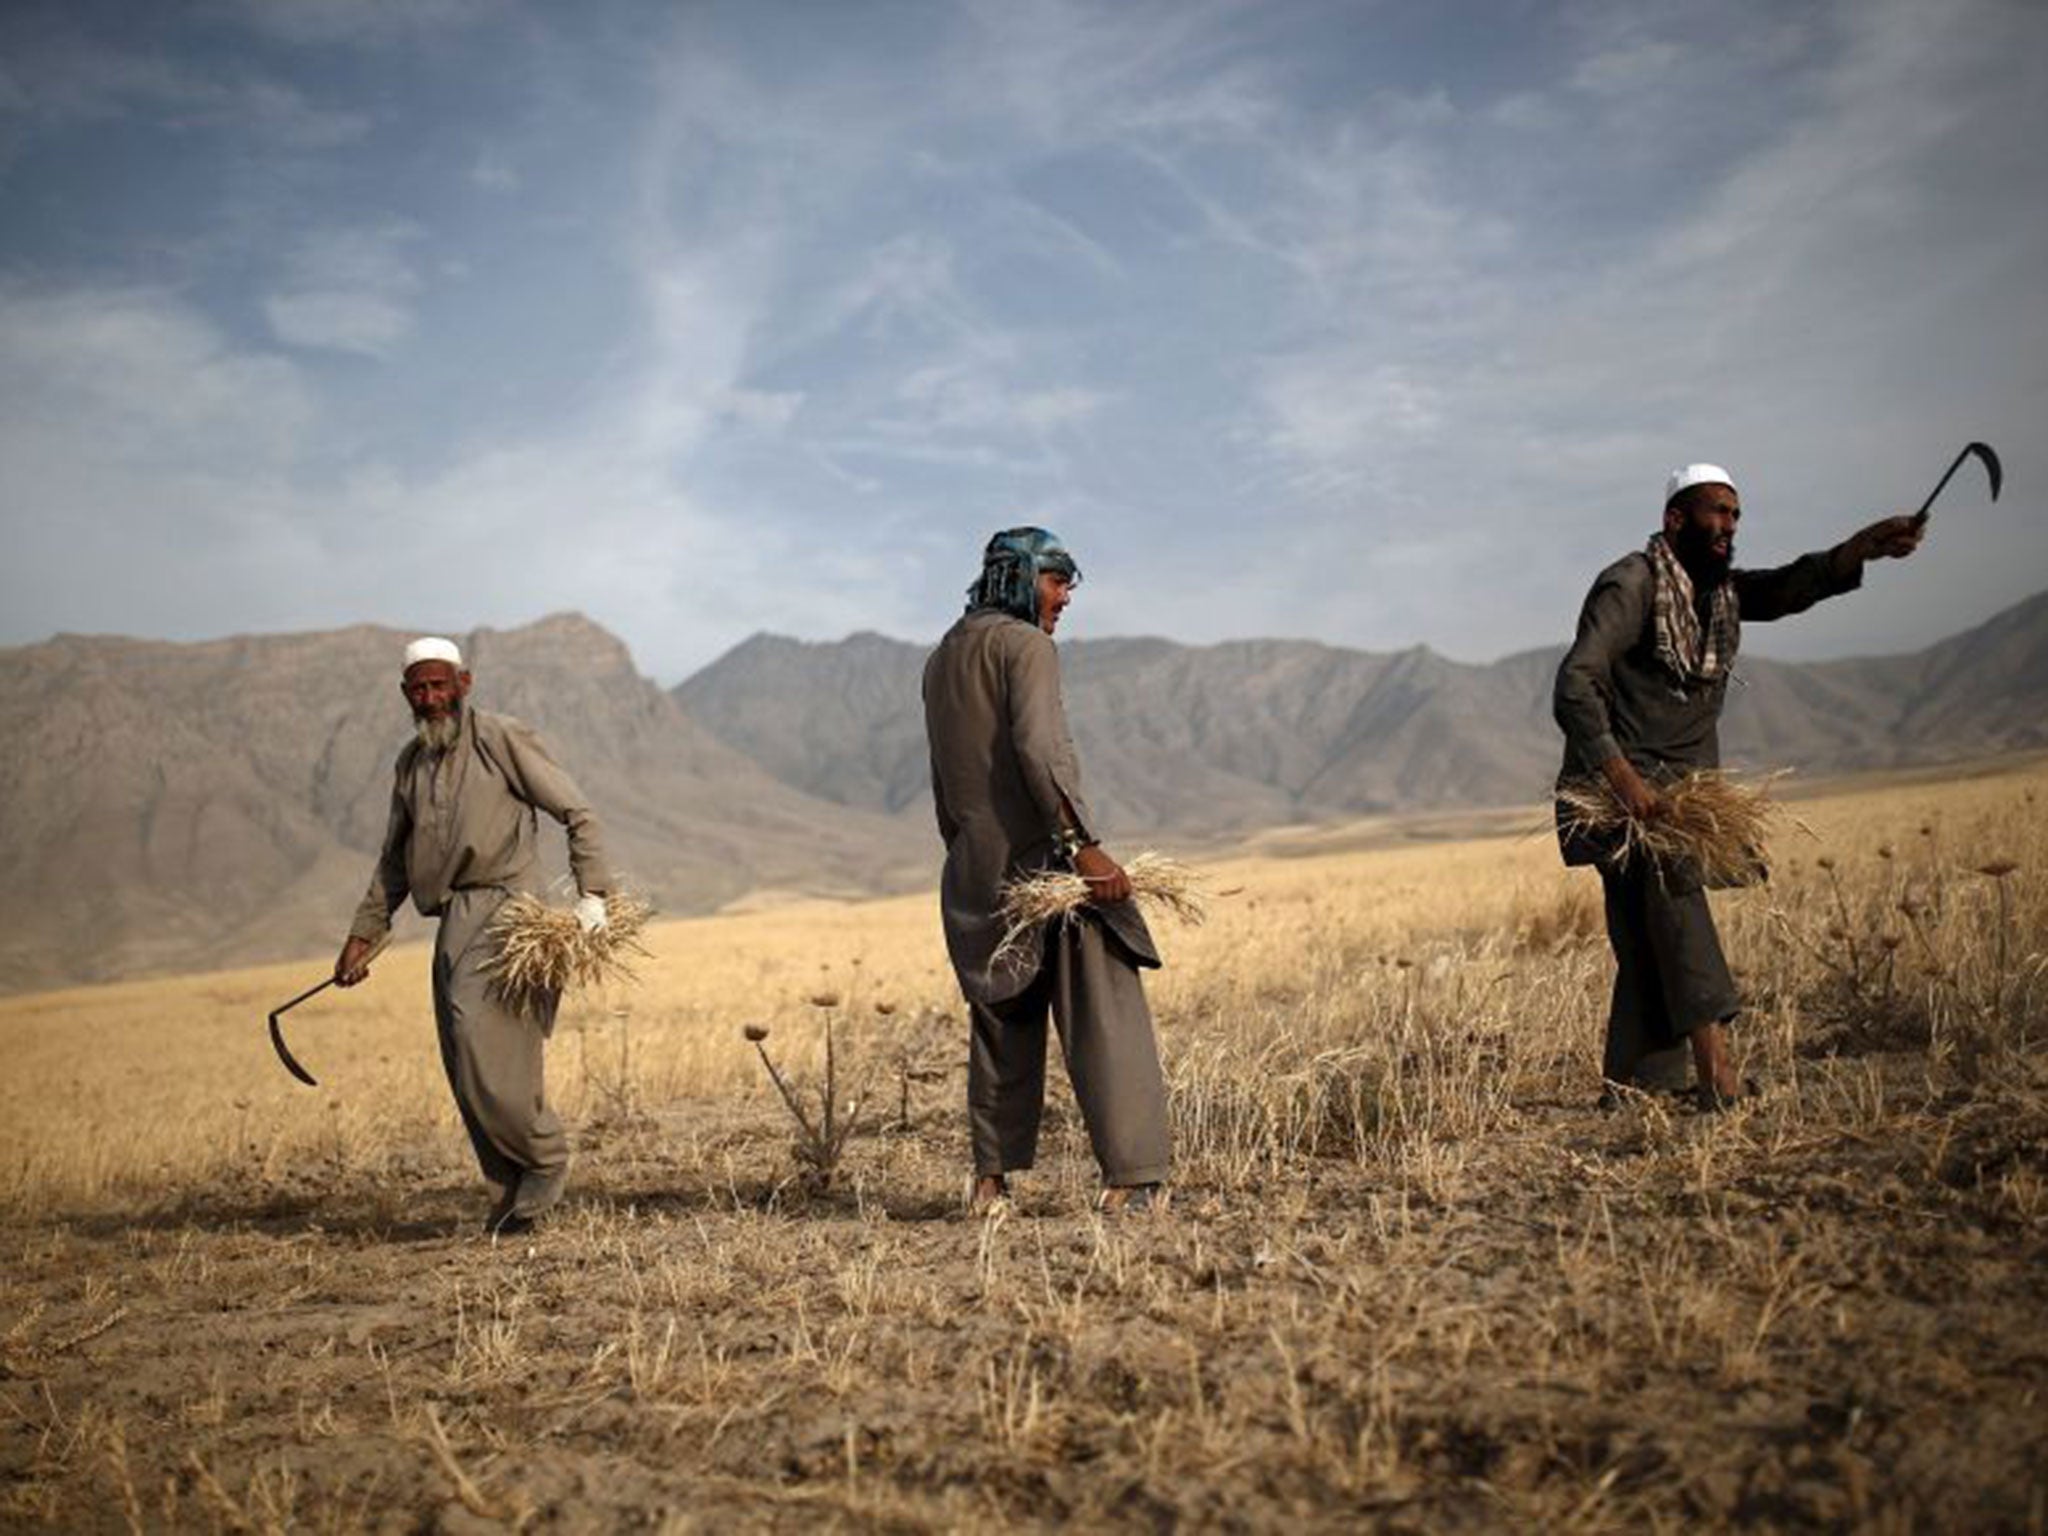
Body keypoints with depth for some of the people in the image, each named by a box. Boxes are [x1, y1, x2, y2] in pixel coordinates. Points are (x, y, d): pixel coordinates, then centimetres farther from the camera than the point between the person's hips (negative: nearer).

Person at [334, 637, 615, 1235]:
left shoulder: (502, 739, -1)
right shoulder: (410, 762, 19)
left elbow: (577, 813, -3)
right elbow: (393, 861, 26)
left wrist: (592, 894, -13)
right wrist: (363, 934, 21)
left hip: (499, 910, -7)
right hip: (451, 925, 7)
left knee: (483, 1038, -20)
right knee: (466, 1068, 3)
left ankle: (544, 1159, -4)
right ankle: (515, 1184, 11)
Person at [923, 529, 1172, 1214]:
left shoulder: (940, 661, 20)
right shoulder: (1025, 645, -6)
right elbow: (1039, 749, -20)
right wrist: (1084, 845, -23)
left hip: (975, 870, 8)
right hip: (1044, 858, -8)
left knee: (1001, 1024, 13)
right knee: (1104, 1019, -7)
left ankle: (991, 1181, 11)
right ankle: (1135, 1179, -11)